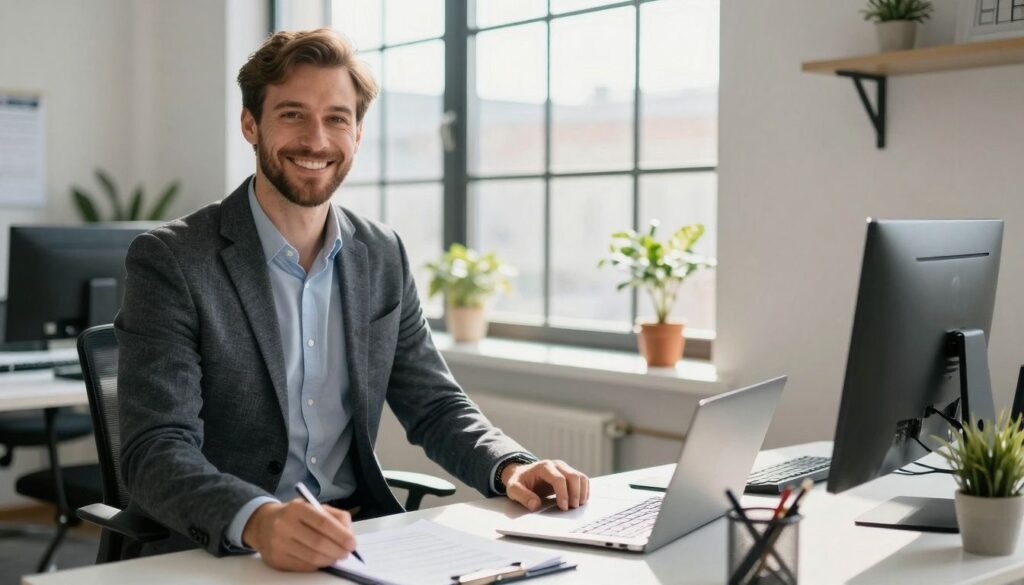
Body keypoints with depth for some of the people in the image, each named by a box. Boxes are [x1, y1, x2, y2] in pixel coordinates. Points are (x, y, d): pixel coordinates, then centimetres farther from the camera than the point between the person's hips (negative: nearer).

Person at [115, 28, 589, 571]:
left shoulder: (383, 256, 6)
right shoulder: (169, 260, -10)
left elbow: (434, 405, 11)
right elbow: (156, 451, -18)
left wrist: (510, 467, -9)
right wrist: (259, 520, -37)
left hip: (355, 538, 5)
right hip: (208, 552, -4)